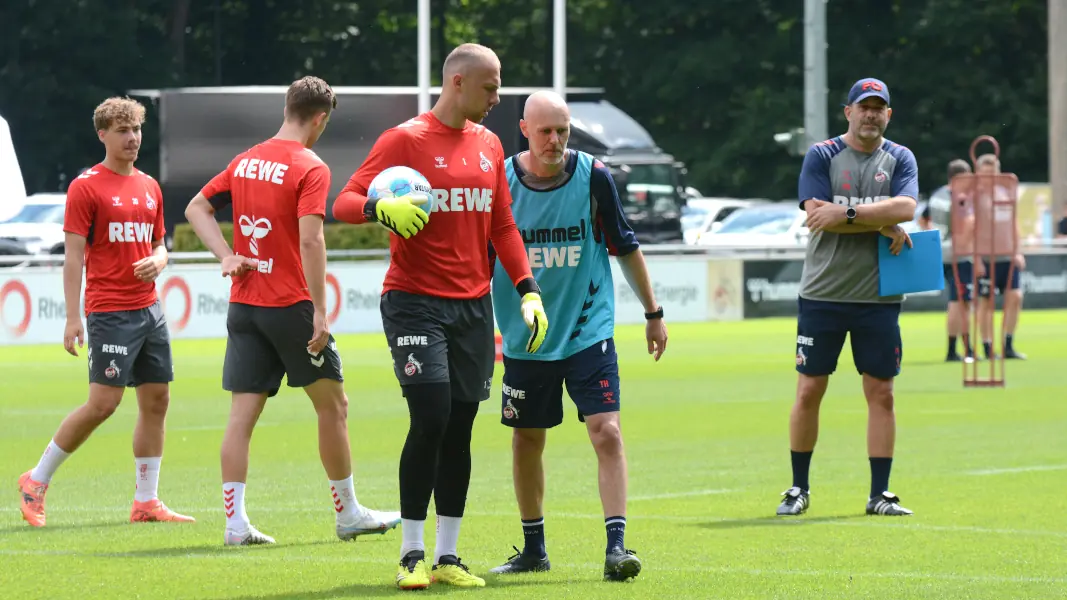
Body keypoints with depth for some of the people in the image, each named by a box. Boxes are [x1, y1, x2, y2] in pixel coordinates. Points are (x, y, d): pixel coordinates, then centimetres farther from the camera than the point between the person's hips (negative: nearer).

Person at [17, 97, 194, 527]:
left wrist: (158, 262, -3)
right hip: (109, 311, -7)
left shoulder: (149, 187, 14)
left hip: (149, 308, 7)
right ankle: (37, 481, 3)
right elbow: (74, 255, -9)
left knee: (156, 401, 5)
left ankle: (146, 502, 12)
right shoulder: (87, 187, -6)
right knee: (103, 403, -11)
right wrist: (73, 317, -14)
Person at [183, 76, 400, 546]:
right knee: (333, 404, 9)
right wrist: (320, 311, -19)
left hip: (243, 305, 6)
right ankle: (348, 514, 16)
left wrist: (227, 257, 5)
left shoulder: (245, 161, 10)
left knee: (243, 414, 3)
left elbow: (196, 208, 14)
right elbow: (310, 239, -20)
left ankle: (236, 522, -4)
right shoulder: (310, 169, -11)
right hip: (290, 304, -6)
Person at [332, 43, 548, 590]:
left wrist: (528, 290, 8)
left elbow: (502, 227, 18)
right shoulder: (405, 140, -6)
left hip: (473, 306, 6)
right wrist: (380, 208, -30)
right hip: (415, 302, -6)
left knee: (459, 431, 5)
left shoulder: (488, 146, 13)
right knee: (430, 422, -13)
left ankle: (447, 557, 10)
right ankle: (412, 555, -3)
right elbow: (344, 203, -8)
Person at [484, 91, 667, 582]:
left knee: (607, 432, -14)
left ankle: (616, 545, -13)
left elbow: (625, 247, 6)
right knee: (527, 442, 10)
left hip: (589, 333, -1)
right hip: (525, 339, 1)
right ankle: (533, 548, 26)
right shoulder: (499, 182, -5)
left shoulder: (594, 177, -5)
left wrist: (653, 311, 10)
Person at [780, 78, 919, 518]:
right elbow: (817, 214, -13)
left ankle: (879, 494, 8)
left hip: (879, 297, 2)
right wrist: (882, 225, -14)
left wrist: (846, 213, -21)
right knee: (809, 391, 0)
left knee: (881, 393, 2)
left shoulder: (900, 159, 6)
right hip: (823, 295, -2)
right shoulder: (822, 156, 1)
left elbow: (905, 207, -13)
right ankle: (799, 489, 12)